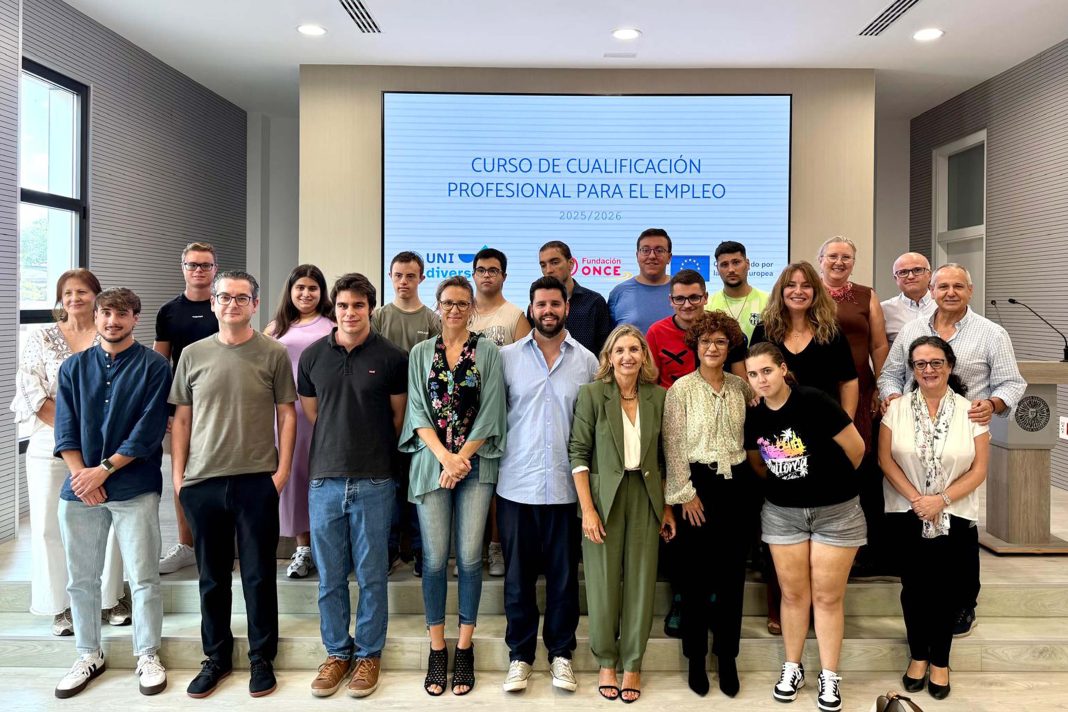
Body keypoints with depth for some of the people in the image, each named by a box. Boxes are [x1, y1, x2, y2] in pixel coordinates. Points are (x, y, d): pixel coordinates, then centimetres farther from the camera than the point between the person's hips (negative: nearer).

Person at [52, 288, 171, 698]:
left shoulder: (154, 367, -3)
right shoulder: (74, 367, 10)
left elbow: (148, 430, -10)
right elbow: (65, 428, 3)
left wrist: (103, 470, -13)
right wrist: (81, 475, -10)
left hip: (135, 489, -4)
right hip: (79, 489, 4)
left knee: (144, 579, 1)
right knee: (81, 579, 12)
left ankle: (147, 656, 16)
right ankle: (89, 655, 28)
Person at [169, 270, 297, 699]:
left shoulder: (273, 354, -1)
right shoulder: (193, 354, 6)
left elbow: (287, 415, 1)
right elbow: (181, 418, 9)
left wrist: (282, 470, -5)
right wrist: (177, 474, 3)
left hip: (257, 481, -2)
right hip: (202, 482, 2)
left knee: (259, 575, 7)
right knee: (212, 576, 13)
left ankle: (262, 658, 22)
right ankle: (216, 657, 29)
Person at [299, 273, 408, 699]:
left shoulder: (391, 358, -3)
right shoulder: (313, 355, 4)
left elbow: (399, 416, 5)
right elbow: (311, 413, 14)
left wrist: (373, 452, 9)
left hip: (373, 483, -2)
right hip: (325, 480, 2)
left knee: (371, 576, 8)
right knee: (330, 577, 11)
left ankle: (368, 654, 24)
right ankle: (336, 652, 28)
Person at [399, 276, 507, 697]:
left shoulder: (487, 352, 4)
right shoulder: (421, 353, 9)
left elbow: (490, 411, -2)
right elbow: (418, 410, 2)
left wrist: (462, 459, -10)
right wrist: (445, 456, -11)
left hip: (475, 464, -1)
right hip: (432, 463, 1)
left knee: (470, 557, 0)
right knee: (435, 558, 3)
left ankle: (464, 650, 14)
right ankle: (437, 651, 16)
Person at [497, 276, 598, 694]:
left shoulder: (587, 361, 3)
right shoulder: (507, 357, 2)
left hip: (566, 486, 0)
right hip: (516, 484, 0)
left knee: (563, 575, 10)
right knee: (518, 574, 10)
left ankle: (561, 653, 27)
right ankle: (520, 654, 25)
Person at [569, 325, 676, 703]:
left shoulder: (658, 396, 4)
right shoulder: (592, 394, -5)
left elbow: (664, 456, 10)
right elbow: (579, 452, -7)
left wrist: (667, 507, 7)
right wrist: (587, 509, -12)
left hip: (645, 498, 3)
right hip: (604, 497, -2)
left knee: (641, 581, 7)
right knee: (604, 580, 6)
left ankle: (632, 664, 23)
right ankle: (605, 662, 24)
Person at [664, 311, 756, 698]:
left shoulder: (739, 386, 6)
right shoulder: (681, 388, -5)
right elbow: (673, 445, -8)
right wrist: (685, 492, -11)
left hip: (737, 484, 4)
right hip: (697, 484, -4)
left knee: (732, 574, 9)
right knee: (697, 574, 4)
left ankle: (727, 658, 23)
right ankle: (696, 658, 19)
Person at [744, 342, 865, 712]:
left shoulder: (814, 401, -19)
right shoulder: (753, 418, -3)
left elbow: (856, 448, -11)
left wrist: (834, 481, 5)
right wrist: (782, 484, 12)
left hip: (835, 511, -3)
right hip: (782, 513, 4)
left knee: (827, 597, 5)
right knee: (793, 594, 11)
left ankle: (829, 676, 20)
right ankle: (792, 667, 28)